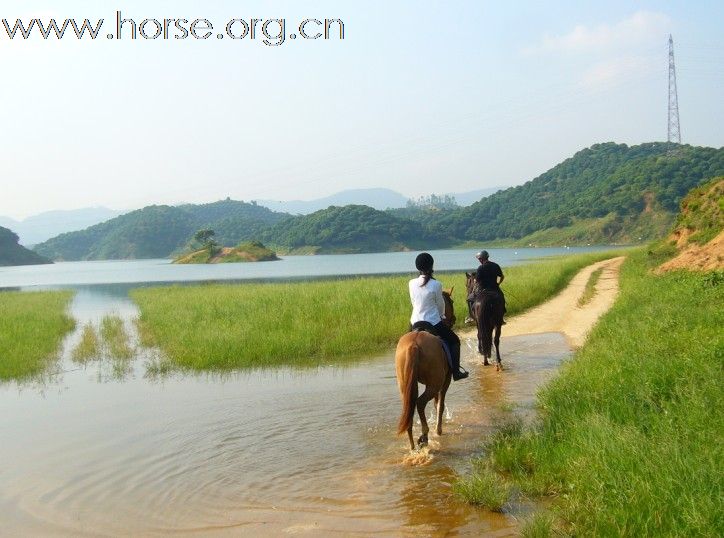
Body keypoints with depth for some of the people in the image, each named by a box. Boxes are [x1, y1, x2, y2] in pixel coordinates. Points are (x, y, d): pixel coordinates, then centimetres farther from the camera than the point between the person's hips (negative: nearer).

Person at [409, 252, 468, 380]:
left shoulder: (412, 283, -2)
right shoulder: (436, 285, -14)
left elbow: (414, 303, 9)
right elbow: (440, 304, -1)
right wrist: (442, 316, 19)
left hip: (415, 323, 5)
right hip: (434, 323, -4)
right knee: (454, 341, 16)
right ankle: (456, 372, 14)